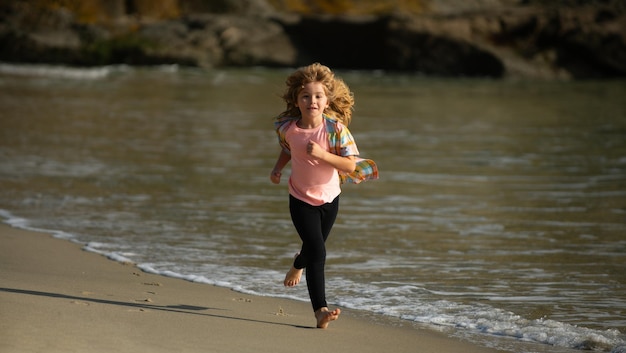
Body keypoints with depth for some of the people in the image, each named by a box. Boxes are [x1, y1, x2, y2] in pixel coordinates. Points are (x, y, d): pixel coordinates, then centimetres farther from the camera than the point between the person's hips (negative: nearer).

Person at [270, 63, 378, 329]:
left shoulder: (335, 128, -21)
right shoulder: (287, 128, -13)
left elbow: (351, 164, -23)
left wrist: (322, 154, -35)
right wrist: (277, 168, -4)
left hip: (329, 198, 1)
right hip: (301, 200, -1)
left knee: (314, 249, 21)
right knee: (317, 252, -17)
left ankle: (298, 265, 59)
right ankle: (320, 310, -15)